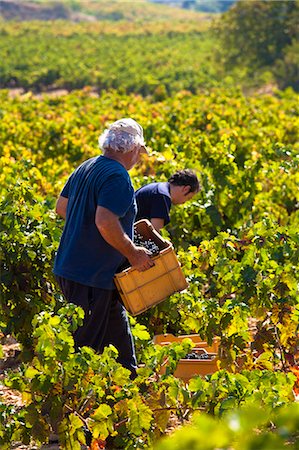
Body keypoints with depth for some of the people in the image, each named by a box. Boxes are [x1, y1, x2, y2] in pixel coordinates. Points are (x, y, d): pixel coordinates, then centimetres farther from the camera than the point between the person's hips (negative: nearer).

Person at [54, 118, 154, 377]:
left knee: (118, 332, 21)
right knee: (86, 345, -1)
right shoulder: (117, 177, -18)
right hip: (92, 278, -10)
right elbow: (105, 222, -30)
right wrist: (133, 253, -18)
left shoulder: (86, 168, 10)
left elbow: (61, 207, 19)